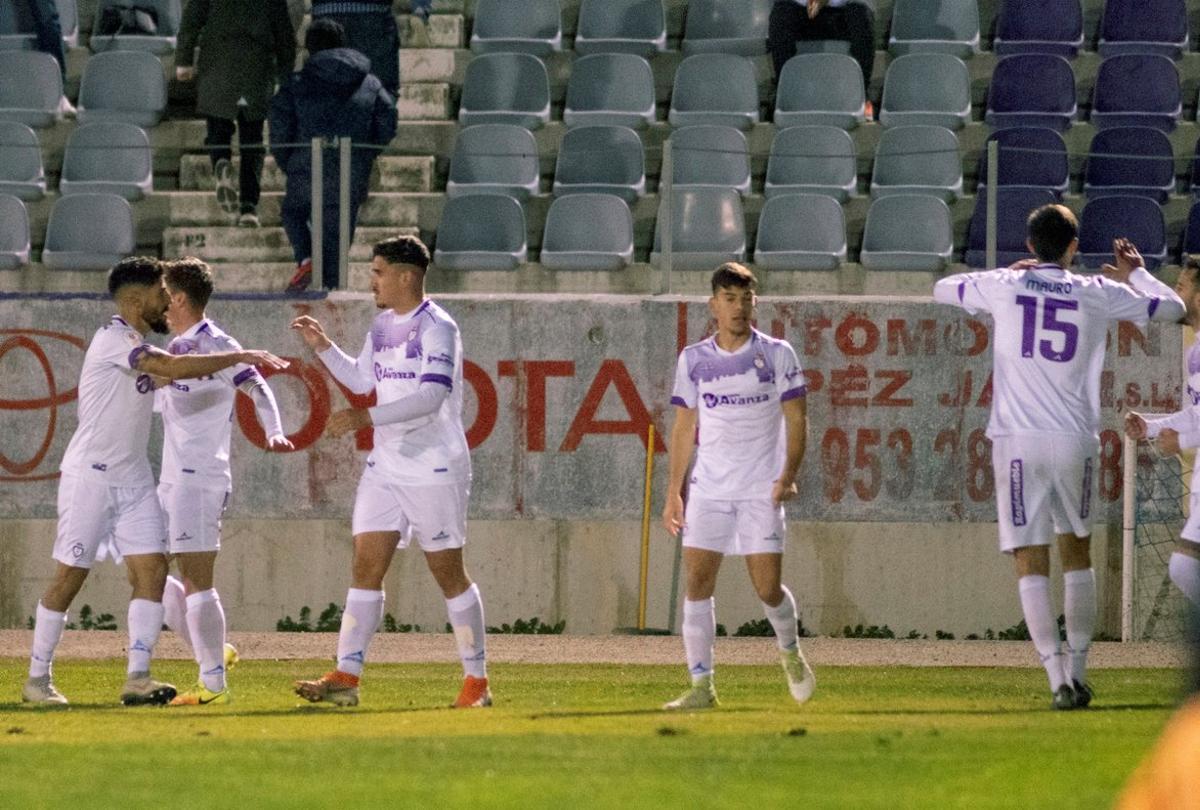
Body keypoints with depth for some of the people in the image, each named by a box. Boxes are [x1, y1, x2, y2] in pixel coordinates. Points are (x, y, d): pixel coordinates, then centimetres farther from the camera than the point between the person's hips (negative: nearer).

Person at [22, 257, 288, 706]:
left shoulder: (139, 347, 13)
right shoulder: (113, 339, -16)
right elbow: (173, 367, -27)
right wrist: (241, 357, -24)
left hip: (134, 480, 8)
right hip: (90, 477, -8)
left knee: (152, 569, -5)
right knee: (69, 577, -2)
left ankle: (137, 678, -7)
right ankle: (37, 679, 7)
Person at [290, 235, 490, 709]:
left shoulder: (437, 328, -14)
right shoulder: (382, 326, 11)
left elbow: (431, 397, -25)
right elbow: (362, 379, 27)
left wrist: (366, 418, -31)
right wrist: (322, 347, 15)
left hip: (435, 469, -7)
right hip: (385, 467, 7)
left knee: (448, 573, 0)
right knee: (366, 567, -1)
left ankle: (476, 682, 10)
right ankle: (346, 678, -3)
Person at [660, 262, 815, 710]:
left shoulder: (776, 354, 0)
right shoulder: (693, 360, 7)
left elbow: (796, 418, 0)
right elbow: (684, 427, 12)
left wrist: (788, 475, -14)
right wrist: (673, 492, 8)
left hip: (761, 489, -2)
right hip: (709, 488, 2)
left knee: (768, 588, -5)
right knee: (697, 583, -9)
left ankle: (791, 652, 27)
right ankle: (701, 686, -6)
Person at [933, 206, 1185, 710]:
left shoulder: (1004, 286, 2)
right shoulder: (1098, 294, 3)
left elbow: (942, 289, 21)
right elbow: (1171, 307, 16)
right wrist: (1135, 274, 34)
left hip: (1018, 441, -1)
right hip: (1076, 441, 1)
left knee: (1031, 564, -1)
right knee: (1077, 555, 18)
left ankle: (1058, 680, -11)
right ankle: (1077, 672, 14)